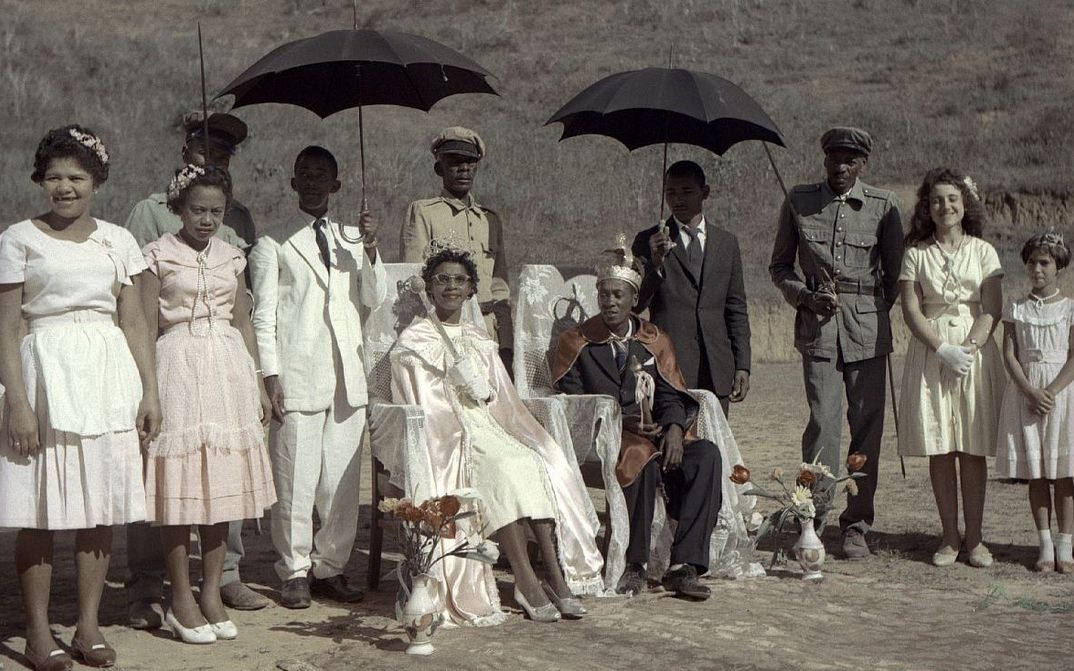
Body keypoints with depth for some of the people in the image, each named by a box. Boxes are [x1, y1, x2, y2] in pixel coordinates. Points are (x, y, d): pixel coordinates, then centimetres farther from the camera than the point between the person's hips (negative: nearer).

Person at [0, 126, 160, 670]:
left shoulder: (116, 240, 10)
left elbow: (133, 323, 11)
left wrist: (150, 393, 4)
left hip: (108, 377, 3)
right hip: (46, 371, -3)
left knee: (100, 504, 5)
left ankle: (88, 626, 14)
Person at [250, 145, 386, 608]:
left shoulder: (350, 239, 19)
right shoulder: (272, 242, 5)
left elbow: (376, 299, 10)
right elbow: (263, 313, 1)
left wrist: (370, 250, -5)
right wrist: (271, 375, -8)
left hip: (346, 376, 4)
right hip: (298, 376, -4)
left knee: (342, 478, 5)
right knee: (295, 478, -4)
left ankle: (331, 567, 15)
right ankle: (295, 572, 6)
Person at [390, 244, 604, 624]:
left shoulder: (479, 342, 24)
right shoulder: (413, 342, 8)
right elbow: (419, 409, -2)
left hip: (488, 431, 5)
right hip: (445, 441, -5)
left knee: (535, 464, -27)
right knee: (505, 469, -34)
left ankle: (557, 575, -33)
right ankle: (527, 583, -35)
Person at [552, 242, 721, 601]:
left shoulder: (655, 341, 16)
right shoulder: (576, 342, 7)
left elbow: (672, 397, 8)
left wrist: (674, 428, -15)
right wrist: (621, 420, -15)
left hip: (654, 435, 4)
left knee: (706, 455, -25)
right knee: (643, 460, -37)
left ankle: (684, 565, -28)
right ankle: (634, 564, -25)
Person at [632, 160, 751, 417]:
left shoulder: (727, 243, 13)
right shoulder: (648, 242, 4)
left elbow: (736, 309, 14)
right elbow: (636, 304, -1)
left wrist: (742, 366, 8)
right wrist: (656, 264, -17)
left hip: (716, 369, 3)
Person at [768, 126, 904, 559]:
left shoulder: (883, 205, 4)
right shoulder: (798, 201, 6)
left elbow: (894, 270, 13)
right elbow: (780, 265, 13)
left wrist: (877, 312, 5)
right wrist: (806, 296, -2)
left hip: (868, 326, 1)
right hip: (817, 327, 0)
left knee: (867, 426, 0)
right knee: (823, 423, -9)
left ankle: (857, 526, 10)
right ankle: (812, 519, 0)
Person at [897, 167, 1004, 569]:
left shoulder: (983, 251, 6)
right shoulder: (916, 253, 5)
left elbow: (992, 310, -1)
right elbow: (911, 310, -2)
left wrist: (968, 347, -16)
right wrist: (944, 350, -14)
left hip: (976, 351, 0)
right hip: (929, 352, 0)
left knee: (972, 450, -1)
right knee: (939, 450, 1)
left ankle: (974, 538, 6)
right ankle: (950, 538, 8)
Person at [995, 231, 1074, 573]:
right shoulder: (1016, 308, 7)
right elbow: (1010, 355, 0)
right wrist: (1031, 393, -14)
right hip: (1025, 392, 2)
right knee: (1035, 474, 3)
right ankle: (1045, 545, 10)